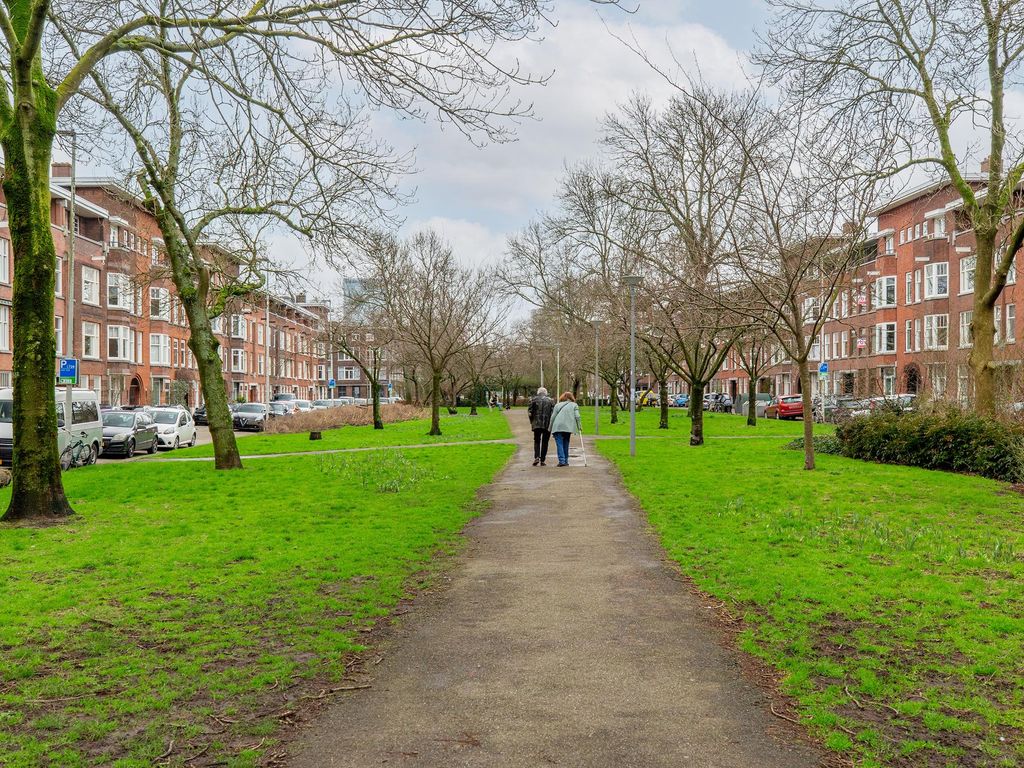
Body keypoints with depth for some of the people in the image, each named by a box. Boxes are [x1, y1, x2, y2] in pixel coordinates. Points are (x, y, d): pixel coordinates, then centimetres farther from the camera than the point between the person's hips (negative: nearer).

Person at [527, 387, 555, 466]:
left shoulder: (533, 399, 3)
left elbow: (530, 412, 1)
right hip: (547, 425, 0)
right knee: (545, 442, 8)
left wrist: (531, 422, 11)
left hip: (536, 424, 0)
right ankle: (542, 460, 6)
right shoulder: (550, 400, 4)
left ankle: (536, 457, -9)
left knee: (537, 441, 11)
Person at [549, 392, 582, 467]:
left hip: (557, 427, -1)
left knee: (559, 444, -4)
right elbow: (577, 416, 3)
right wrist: (580, 427, 8)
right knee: (566, 445, 13)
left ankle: (562, 461, -15)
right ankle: (565, 461, 13)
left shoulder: (557, 405, 18)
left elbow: (552, 417, 12)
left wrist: (551, 428, 16)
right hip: (568, 427, 1)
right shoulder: (574, 405, 16)